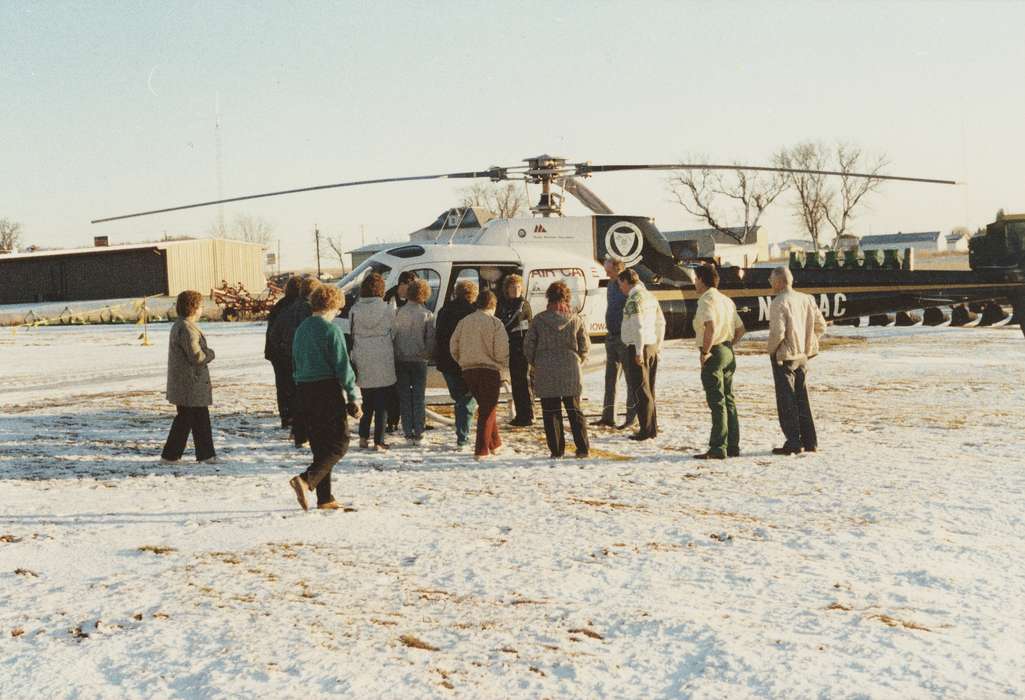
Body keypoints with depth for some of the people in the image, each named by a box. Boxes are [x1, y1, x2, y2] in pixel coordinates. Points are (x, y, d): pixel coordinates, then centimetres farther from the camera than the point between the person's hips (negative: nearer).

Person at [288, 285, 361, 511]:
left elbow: (296, 362, 17)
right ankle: (306, 480, -20)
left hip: (304, 390, 8)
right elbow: (342, 366, -13)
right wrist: (353, 396, -8)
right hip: (327, 389, -8)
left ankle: (325, 498, 12)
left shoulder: (301, 329, 13)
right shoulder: (331, 330, -11)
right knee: (340, 443, -1)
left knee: (320, 445, 13)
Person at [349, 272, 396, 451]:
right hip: (384, 363, -2)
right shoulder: (388, 310, -9)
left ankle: (363, 437, 17)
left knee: (367, 402, 18)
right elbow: (393, 334, -1)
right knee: (382, 403, 5)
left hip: (363, 362, 2)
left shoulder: (354, 310, -3)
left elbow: (351, 335, 3)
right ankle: (378, 441, 3)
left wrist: (353, 360, 12)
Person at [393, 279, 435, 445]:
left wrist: (396, 354, 9)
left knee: (404, 397, 8)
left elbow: (393, 335, -1)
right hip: (419, 360, -1)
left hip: (401, 359, 1)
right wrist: (427, 354, 7)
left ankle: (408, 434, 8)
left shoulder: (399, 313, -4)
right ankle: (418, 434, 4)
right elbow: (430, 338, -7)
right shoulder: (427, 315, -6)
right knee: (419, 397, 7)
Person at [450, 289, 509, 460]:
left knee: (486, 407, 20)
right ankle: (481, 450, -3)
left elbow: (453, 346, 9)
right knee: (487, 410, 1)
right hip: (490, 370, -5)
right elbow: (502, 351, -13)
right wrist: (504, 368, 3)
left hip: (468, 371, 6)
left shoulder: (464, 322, 8)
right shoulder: (495, 323, -8)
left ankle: (495, 444, 27)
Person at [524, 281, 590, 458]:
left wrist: (536, 363, 14)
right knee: (574, 410, 11)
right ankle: (583, 448, 10)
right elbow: (585, 345, 3)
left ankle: (556, 449, 3)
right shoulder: (575, 319, -1)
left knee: (550, 412, 5)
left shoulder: (539, 319, -4)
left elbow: (528, 345, -1)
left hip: (546, 373, -1)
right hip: (571, 372, 2)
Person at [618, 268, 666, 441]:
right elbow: (661, 322, 18)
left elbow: (639, 327, -21)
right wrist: (658, 345, 24)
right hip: (652, 348, 9)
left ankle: (646, 430, -5)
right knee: (649, 390, 14)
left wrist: (639, 351, -20)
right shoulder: (650, 297, 14)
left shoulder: (634, 299, -14)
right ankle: (652, 428, 18)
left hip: (637, 349, -9)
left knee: (640, 391, -5)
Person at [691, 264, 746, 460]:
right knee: (728, 400, 13)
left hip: (713, 355, -9)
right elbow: (740, 329, 19)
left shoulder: (706, 299, -12)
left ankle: (718, 448, -6)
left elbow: (711, 327, -28)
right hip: (728, 352, 9)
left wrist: (705, 352, -21)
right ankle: (733, 446, 17)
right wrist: (728, 345, 15)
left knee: (717, 402, -7)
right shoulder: (726, 300, 16)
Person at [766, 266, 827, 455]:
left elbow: (777, 332, -24)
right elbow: (821, 326, 8)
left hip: (784, 356, -7)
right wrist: (806, 344, 14)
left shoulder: (778, 303, -17)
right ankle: (810, 441, 18)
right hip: (803, 356, 7)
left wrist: (771, 350, -7)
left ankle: (794, 442, 1)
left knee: (786, 401, 0)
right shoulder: (807, 299, 5)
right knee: (802, 399, 15)